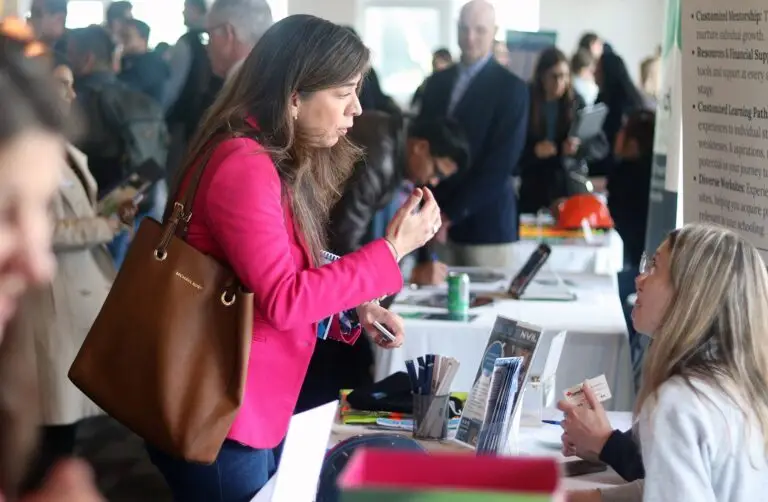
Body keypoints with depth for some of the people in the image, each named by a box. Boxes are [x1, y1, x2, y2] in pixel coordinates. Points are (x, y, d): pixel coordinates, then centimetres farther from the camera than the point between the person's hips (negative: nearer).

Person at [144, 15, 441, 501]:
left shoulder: (279, 163, 10)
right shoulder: (244, 165, -21)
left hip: (257, 412, 10)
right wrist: (393, 248, -21)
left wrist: (352, 309, -2)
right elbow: (284, 301, -25)